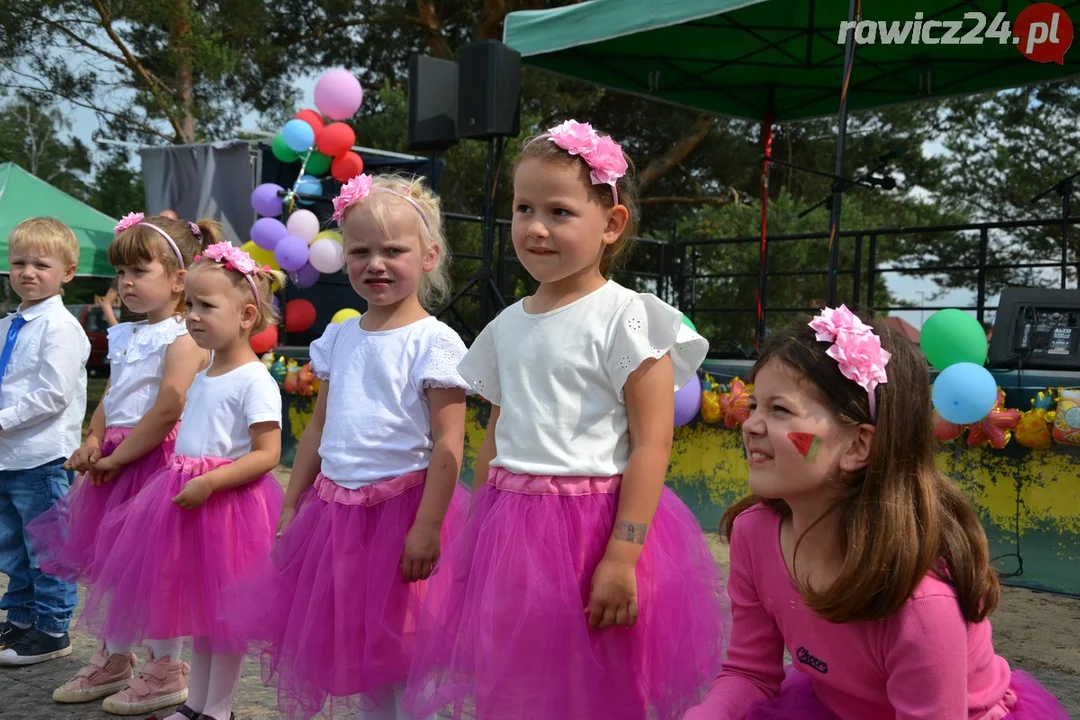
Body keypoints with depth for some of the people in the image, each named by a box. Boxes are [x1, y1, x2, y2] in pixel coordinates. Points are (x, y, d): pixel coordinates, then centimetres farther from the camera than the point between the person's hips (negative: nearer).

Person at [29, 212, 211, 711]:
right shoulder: (126, 336, 15)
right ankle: (112, 660, 31)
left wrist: (117, 457, -16)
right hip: (116, 462, 9)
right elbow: (109, 400, 16)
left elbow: (166, 412, -21)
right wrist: (93, 441, -2)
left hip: (153, 460, -9)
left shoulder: (183, 338, -13)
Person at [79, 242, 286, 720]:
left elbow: (266, 454, -21)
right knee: (199, 609, 18)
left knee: (225, 610, 3)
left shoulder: (255, 381, -16)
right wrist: (182, 482, 11)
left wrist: (208, 483, -26)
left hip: (229, 501, -9)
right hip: (189, 499, 9)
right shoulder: (203, 376, 12)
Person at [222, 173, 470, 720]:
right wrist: (291, 506, 15)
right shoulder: (339, 337, 8)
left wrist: (427, 527, -19)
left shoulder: (434, 342, -11)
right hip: (334, 506, 7)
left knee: (397, 651, 2)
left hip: (401, 506, -6)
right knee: (354, 647, 14)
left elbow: (447, 444, -15)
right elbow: (319, 428, 15)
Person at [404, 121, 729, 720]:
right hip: (509, 530, 6)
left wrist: (623, 557, -19)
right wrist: (482, 534, 15)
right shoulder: (508, 326, 9)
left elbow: (652, 442, -14)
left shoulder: (625, 318, -10)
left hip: (594, 526, -6)